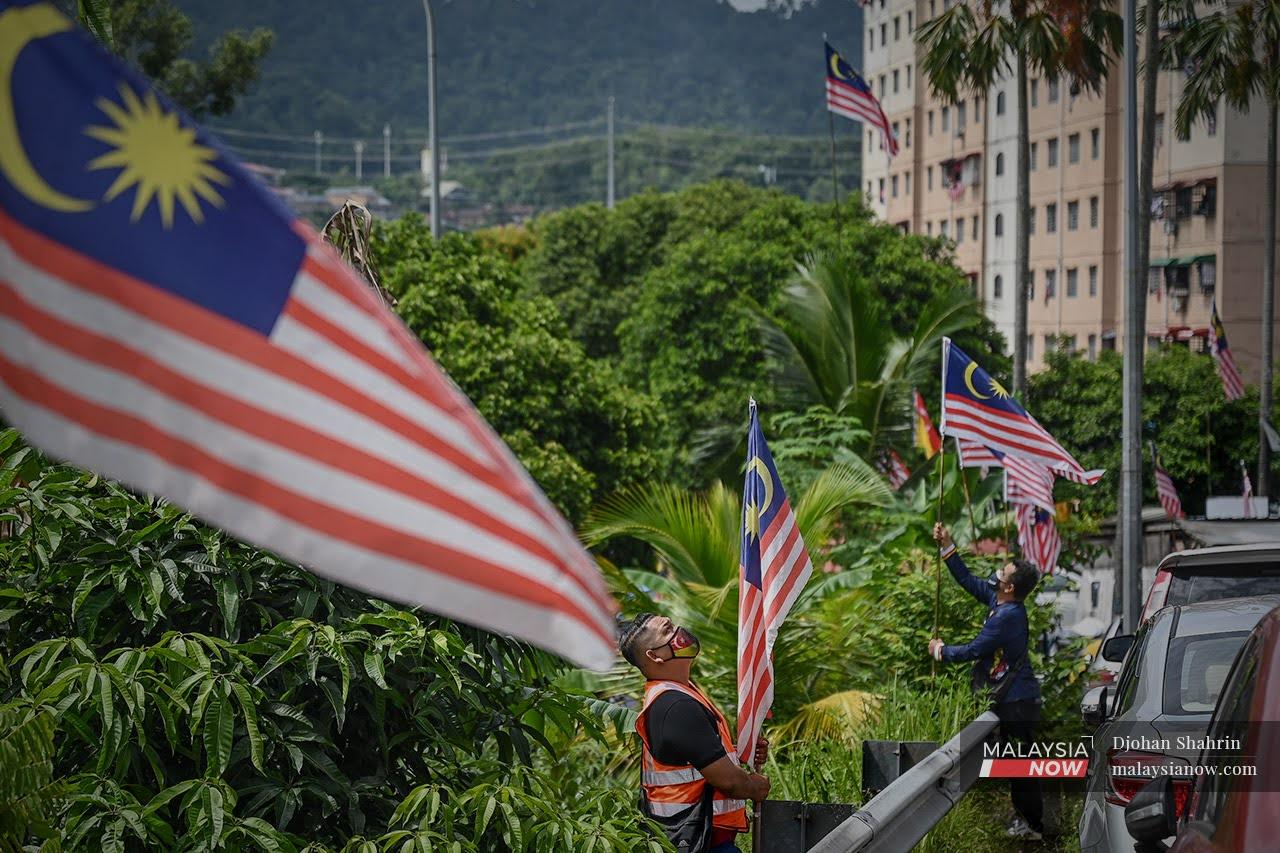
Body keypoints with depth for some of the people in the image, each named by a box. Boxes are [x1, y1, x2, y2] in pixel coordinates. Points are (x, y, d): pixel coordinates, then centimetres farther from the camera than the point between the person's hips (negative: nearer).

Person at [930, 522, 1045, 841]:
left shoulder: (1007, 616, -24)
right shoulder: (998, 601, 5)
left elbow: (973, 651, -20)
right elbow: (968, 580, 16)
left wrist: (941, 652, -2)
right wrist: (947, 546, 12)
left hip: (1017, 703, -10)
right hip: (1013, 698, 10)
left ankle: (1032, 824, 3)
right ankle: (1025, 818, 25)